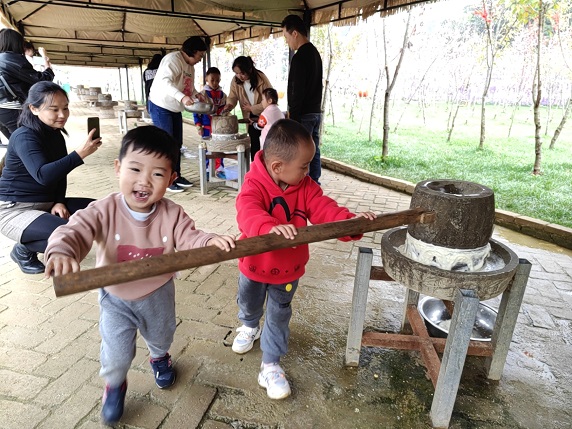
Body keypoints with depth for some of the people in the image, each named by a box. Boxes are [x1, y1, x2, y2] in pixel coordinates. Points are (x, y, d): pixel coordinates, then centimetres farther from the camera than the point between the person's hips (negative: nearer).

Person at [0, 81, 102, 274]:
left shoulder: (56, 135, 6)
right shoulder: (24, 137, -19)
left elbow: (60, 174, 11)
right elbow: (43, 175, -35)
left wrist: (59, 202, -5)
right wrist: (81, 154, -43)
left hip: (46, 204, 8)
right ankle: (24, 250, 1)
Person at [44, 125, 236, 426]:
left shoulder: (172, 214, -22)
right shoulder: (104, 211, -27)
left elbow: (189, 239, -24)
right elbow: (74, 231, -34)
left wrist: (210, 242, -47)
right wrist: (61, 252, -57)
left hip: (158, 295, 2)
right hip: (115, 299, -1)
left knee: (161, 336, 28)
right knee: (116, 355, 5)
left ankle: (160, 358, 66)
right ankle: (114, 384, 42)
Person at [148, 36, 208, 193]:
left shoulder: (190, 65, 7)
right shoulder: (173, 59, -20)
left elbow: (189, 85, 17)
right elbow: (164, 81, -34)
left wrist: (196, 94, -5)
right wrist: (182, 97, -47)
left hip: (175, 109, 9)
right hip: (160, 106, -9)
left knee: (177, 144, 11)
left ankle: (176, 176, 21)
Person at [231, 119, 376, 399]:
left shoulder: (305, 187, -14)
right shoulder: (253, 186, -28)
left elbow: (324, 210, -21)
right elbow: (248, 214, -47)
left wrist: (350, 221, -38)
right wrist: (271, 227, -66)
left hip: (288, 270, 1)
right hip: (254, 266, -1)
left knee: (278, 317, 12)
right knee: (249, 303, 28)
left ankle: (270, 366, 30)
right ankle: (249, 327, 63)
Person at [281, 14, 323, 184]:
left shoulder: (299, 57, -15)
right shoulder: (315, 53, 15)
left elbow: (298, 91, -19)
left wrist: (292, 117, -17)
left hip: (304, 115, -9)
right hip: (316, 112, 10)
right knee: (313, 152, 11)